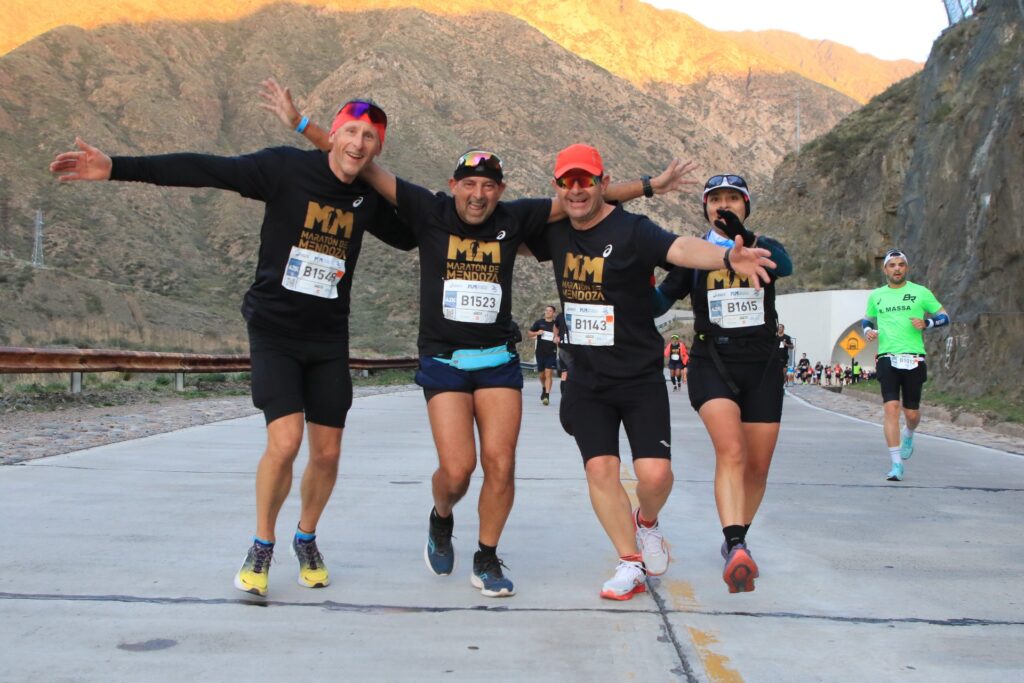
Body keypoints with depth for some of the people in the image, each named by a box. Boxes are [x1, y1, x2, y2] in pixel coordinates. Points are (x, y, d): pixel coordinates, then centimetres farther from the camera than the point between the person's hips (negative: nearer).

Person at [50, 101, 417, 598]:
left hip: (329, 338, 4)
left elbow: (410, 237, 22)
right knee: (284, 443, -15)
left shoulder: (370, 198, 2)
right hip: (274, 332, -4)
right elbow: (203, 170, -17)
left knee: (327, 453, 4)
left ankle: (306, 539, 32)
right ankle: (261, 546, 10)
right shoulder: (287, 168, -10)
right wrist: (117, 168, -23)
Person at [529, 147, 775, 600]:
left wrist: (725, 258, -54)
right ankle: (631, 564, 12)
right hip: (586, 381, 4)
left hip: (640, 378, -4)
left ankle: (646, 522, 24)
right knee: (600, 469, -4)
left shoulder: (631, 231, -15)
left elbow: (680, 248, -35)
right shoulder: (556, 234, 3)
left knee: (654, 473, -12)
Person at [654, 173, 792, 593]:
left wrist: (745, 238, -38)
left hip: (762, 365, 2)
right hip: (712, 364, -2)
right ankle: (736, 548, -33)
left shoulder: (765, 248, 6)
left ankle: (736, 540, 29)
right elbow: (657, 301, 3)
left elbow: (785, 267, -19)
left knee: (758, 465, 7)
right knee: (731, 451, -24)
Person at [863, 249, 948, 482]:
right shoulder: (876, 296, 12)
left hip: (913, 359, -1)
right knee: (891, 407, -14)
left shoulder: (920, 292, 5)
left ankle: (908, 436, 43)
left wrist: (927, 323, -12)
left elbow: (944, 317, 9)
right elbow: (866, 319, 27)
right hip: (887, 358, 1)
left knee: (912, 412, 4)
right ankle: (896, 464, -11)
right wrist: (867, 330, 4)